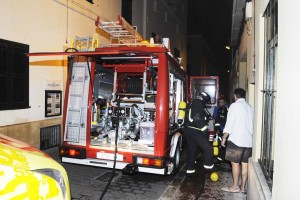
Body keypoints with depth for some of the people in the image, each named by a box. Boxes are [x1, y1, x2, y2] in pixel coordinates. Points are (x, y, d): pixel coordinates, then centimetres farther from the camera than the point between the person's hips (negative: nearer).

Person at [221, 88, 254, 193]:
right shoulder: (250, 107, 11)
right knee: (245, 163, 11)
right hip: (248, 140, 6)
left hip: (236, 140, -6)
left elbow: (229, 123, -11)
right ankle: (243, 187, 19)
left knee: (235, 163, 4)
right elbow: (252, 124, 14)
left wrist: (224, 137, -4)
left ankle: (235, 186, 12)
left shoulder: (234, 105, -8)